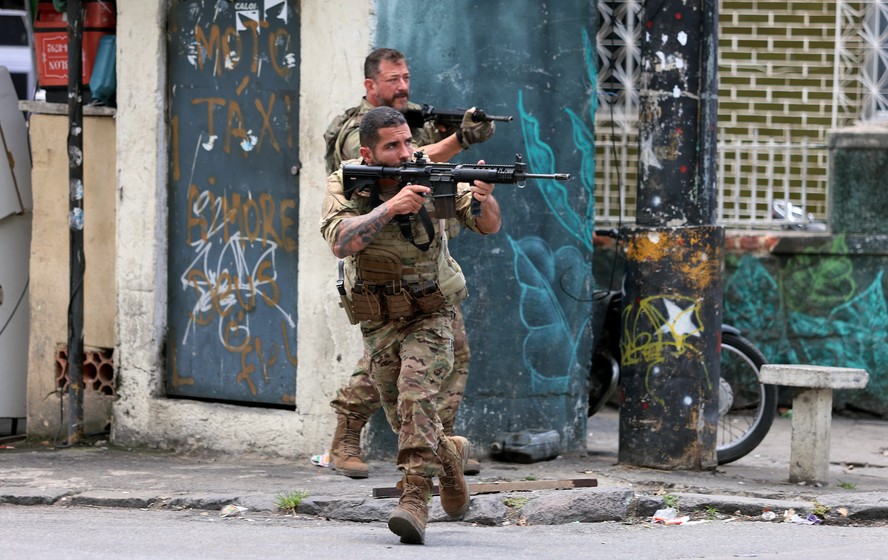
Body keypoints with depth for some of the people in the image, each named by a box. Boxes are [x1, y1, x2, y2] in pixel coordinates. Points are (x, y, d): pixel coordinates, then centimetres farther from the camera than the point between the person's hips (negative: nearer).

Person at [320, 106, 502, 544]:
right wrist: (390, 208, -44)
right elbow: (341, 242, -34)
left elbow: (488, 226, -15)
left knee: (416, 394, -24)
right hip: (378, 322, 2)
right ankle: (450, 454, 40)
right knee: (403, 421, 9)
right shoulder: (344, 186, -16)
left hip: (429, 315, -2)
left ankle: (415, 499, -27)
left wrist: (485, 198, -37)